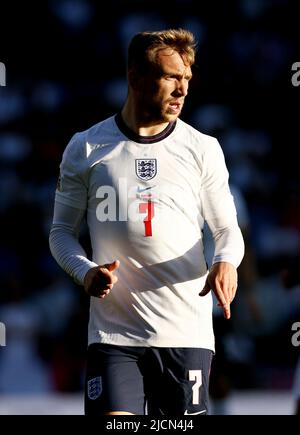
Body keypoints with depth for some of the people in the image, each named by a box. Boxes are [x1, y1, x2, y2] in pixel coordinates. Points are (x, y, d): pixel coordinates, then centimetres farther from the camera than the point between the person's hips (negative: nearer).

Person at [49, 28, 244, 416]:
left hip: (186, 334, 1)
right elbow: (62, 231, 12)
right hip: (113, 335, -1)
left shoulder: (203, 149, 6)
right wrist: (85, 272, -10)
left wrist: (226, 263, -12)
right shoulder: (86, 149, 5)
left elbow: (227, 227, 12)